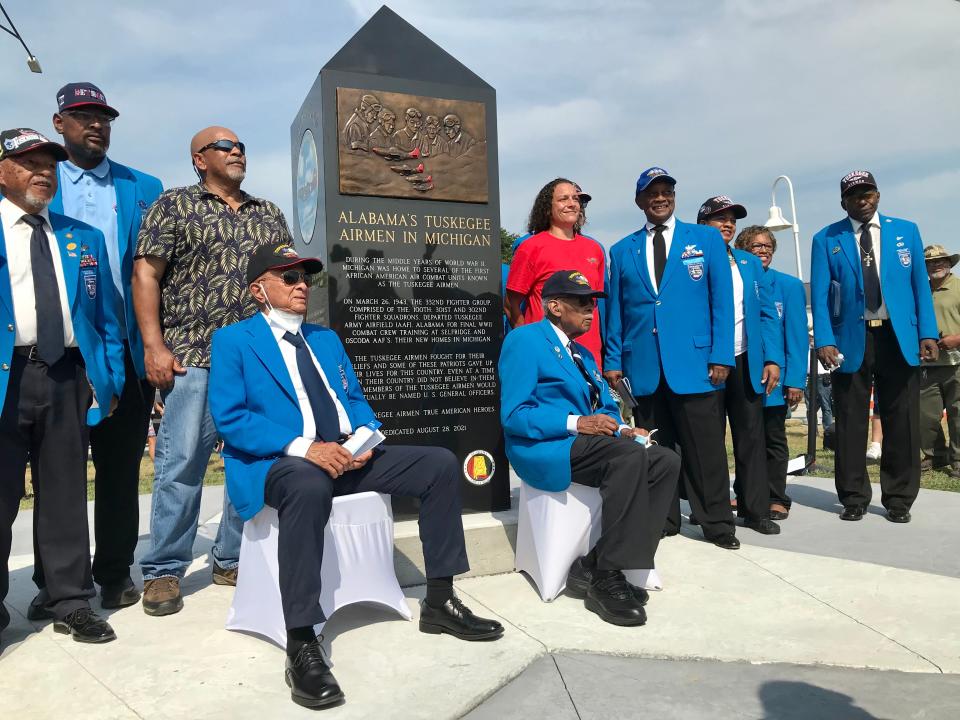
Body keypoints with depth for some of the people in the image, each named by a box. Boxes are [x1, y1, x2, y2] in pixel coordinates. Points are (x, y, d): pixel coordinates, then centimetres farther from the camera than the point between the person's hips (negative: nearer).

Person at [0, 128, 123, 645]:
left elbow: (105, 316, 13)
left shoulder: (84, 239, 14)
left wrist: (111, 378, 5)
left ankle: (70, 601, 19)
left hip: (67, 375, 2)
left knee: (65, 494, 9)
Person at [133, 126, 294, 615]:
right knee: (182, 462, -3)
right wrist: (154, 346, -12)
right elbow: (146, 272, -2)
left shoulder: (269, 214, 18)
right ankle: (163, 571, 11)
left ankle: (234, 560, 20)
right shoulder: (175, 205, 6)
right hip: (193, 356, -4)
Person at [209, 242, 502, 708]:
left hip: (347, 454, 6)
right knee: (309, 488, -42)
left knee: (442, 464, -9)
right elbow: (228, 418, -9)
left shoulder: (327, 338, 23)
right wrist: (302, 446, -21)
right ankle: (301, 645, -31)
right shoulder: (233, 340, 4)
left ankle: (439, 602, 1)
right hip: (280, 462, -6)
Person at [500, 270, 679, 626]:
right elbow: (513, 415, -14)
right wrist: (576, 423, -21)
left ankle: (594, 566, -12)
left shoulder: (583, 354, 23)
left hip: (587, 442, 9)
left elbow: (606, 408, 21)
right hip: (545, 449, -8)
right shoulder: (524, 340, -4)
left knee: (666, 461, -13)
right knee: (630, 456, -31)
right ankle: (606, 580, -22)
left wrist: (621, 430, -3)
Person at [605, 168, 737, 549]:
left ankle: (717, 525, 14)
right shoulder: (622, 251, 14)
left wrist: (721, 356, -6)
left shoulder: (707, 238, 9)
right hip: (643, 366, 2)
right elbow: (614, 310, 12)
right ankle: (661, 520, 20)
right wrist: (613, 360, 4)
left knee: (705, 448, 1)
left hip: (694, 362, -2)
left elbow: (721, 300, 3)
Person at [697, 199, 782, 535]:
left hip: (746, 362, 4)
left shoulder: (751, 264, 14)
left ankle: (756, 510, 13)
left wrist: (773, 359, 0)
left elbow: (768, 314, 11)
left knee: (751, 437, 5)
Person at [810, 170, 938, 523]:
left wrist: (928, 333, -2)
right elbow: (819, 295, -1)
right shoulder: (826, 240, 4)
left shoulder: (906, 231, 9)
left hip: (899, 339, 1)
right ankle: (854, 498, 17)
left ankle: (899, 499, 18)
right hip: (851, 341, -1)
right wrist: (824, 341, -12)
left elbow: (920, 285, 8)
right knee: (850, 423, 4)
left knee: (902, 422, 5)